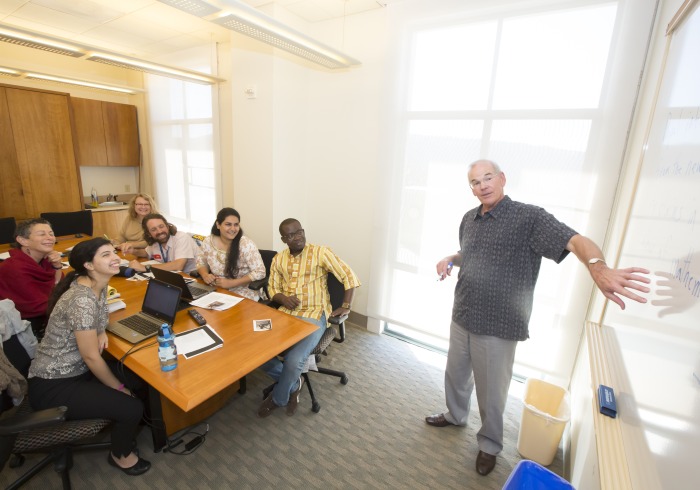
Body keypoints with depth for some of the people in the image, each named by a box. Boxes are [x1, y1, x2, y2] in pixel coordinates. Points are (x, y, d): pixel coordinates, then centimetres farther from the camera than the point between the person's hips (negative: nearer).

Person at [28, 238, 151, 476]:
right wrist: (119, 389, -11)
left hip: (78, 370, 9)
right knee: (131, 408, -13)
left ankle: (124, 428, 30)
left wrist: (101, 332, -7)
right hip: (52, 386, -9)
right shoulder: (82, 300, -31)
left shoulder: (99, 286, -4)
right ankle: (120, 454, 19)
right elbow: (91, 357, -25)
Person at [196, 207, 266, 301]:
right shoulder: (208, 241, -2)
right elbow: (201, 262, 15)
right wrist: (205, 275, -8)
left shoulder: (246, 244, -15)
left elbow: (260, 272, -16)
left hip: (242, 296, -4)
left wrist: (231, 283, -20)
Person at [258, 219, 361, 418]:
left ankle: (278, 398, 12)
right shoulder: (278, 259, 9)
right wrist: (283, 298, -9)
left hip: (314, 315, -5)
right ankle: (294, 383, 13)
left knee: (293, 361, -24)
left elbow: (349, 277, -6)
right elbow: (272, 289, 14)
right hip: (286, 313, 5)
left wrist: (345, 307, -8)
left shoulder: (320, 252, -7)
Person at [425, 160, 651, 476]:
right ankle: (455, 415, 53)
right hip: (462, 317, 6)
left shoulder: (528, 218, -14)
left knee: (491, 391, 13)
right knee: (455, 373, 25)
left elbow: (575, 240, -28)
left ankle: (490, 445, 40)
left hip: (498, 327, -6)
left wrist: (598, 267, -48)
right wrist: (449, 260, 1)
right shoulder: (469, 219, 6)